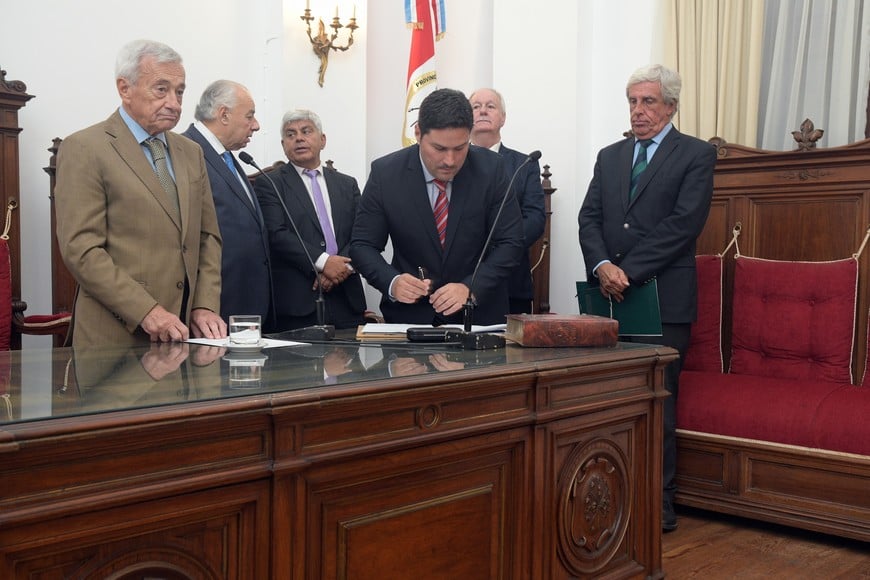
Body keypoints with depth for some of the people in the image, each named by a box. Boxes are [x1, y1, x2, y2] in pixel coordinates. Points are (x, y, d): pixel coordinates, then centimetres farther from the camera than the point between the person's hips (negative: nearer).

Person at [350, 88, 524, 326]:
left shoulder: (490, 169, -6)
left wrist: (471, 288, -19)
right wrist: (392, 282, -21)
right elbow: (363, 245, -1)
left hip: (480, 313, -1)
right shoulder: (385, 173, -6)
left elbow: (509, 242, -4)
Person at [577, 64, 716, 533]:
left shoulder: (696, 155, 3)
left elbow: (684, 223, -9)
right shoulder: (609, 156, 18)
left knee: (657, 401, -1)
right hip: (611, 296, 4)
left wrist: (628, 272, -15)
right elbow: (589, 217, 9)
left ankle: (658, 503, 10)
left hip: (662, 298, -4)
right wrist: (602, 265, -11)